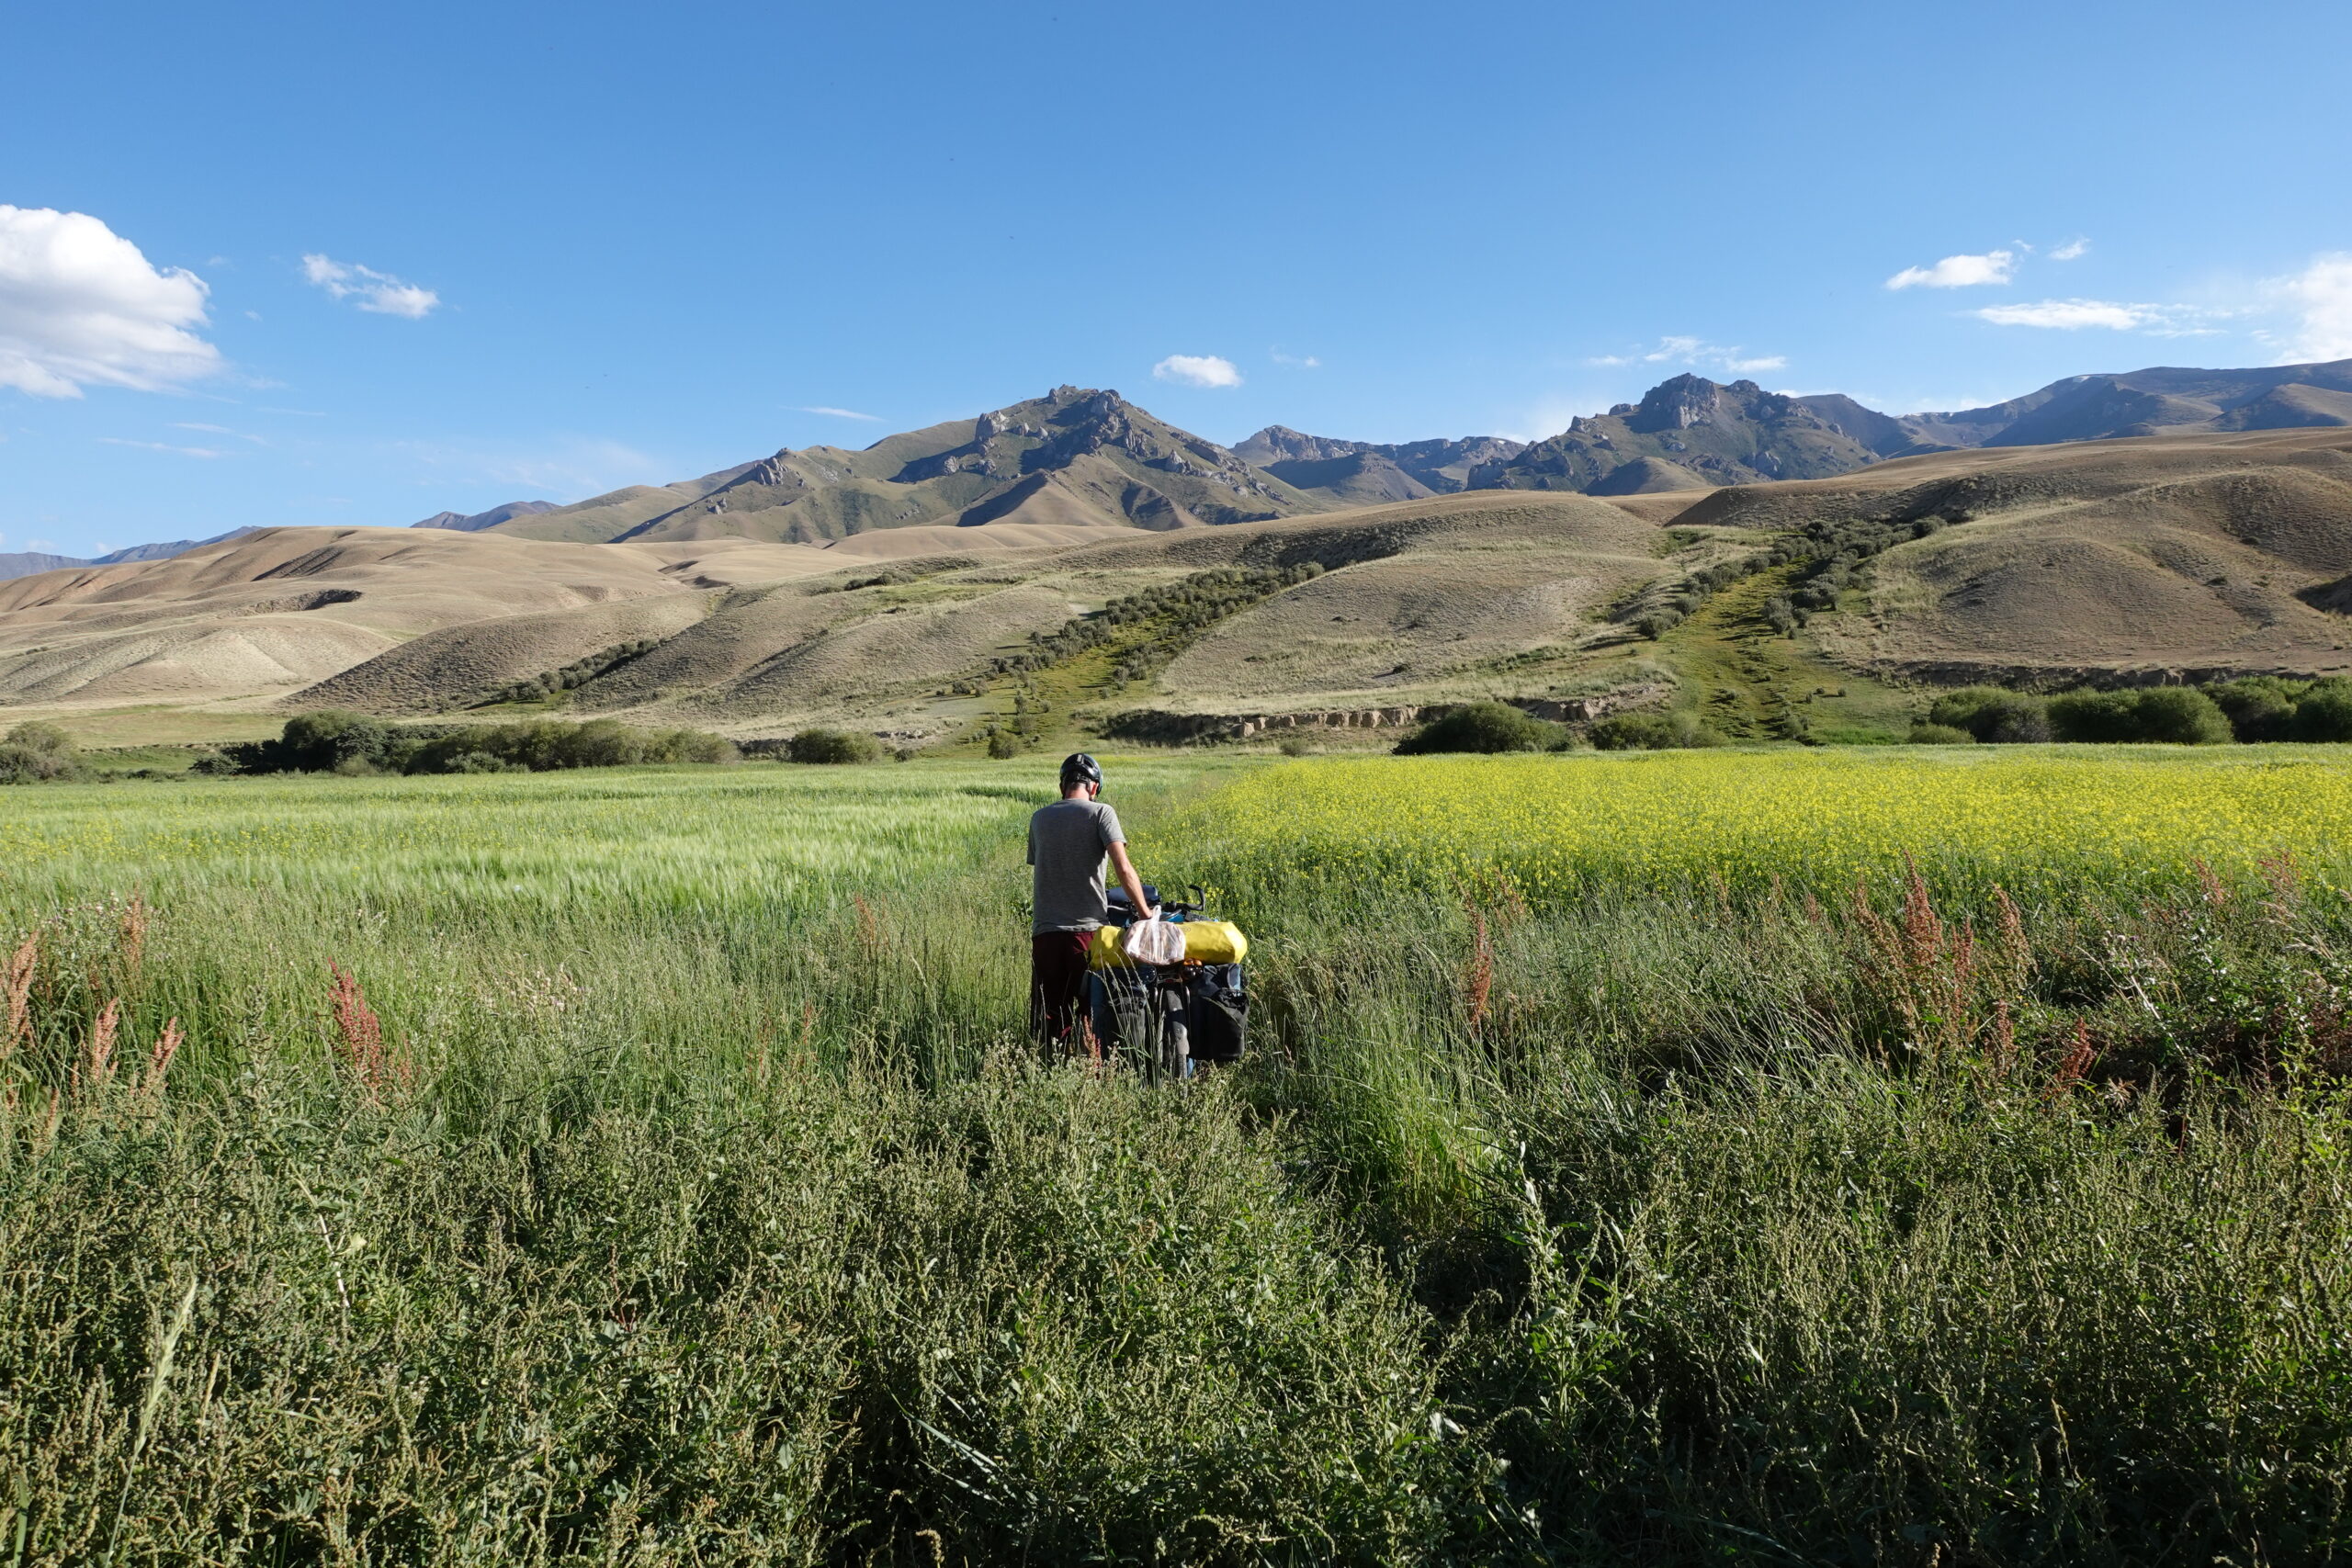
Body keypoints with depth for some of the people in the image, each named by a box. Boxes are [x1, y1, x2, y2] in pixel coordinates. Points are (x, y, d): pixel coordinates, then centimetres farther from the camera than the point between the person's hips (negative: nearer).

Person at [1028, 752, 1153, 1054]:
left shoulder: (1040, 818, 13)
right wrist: (1146, 914, -3)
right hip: (1087, 930, -3)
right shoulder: (1100, 813, -1)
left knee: (1049, 1020, 6)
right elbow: (1123, 868, -12)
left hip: (1044, 931, 3)